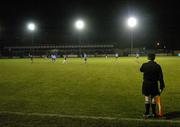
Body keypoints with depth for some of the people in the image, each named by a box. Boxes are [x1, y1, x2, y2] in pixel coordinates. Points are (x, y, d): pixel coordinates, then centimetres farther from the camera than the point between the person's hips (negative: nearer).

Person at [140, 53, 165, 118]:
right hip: (154, 84, 0)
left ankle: (147, 113, 9)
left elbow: (141, 70, 17)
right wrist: (161, 87, -2)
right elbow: (160, 77, -7)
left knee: (147, 98, 7)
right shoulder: (157, 66, -8)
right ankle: (153, 113, 18)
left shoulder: (144, 65, -7)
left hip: (146, 84, 0)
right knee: (153, 98, 9)